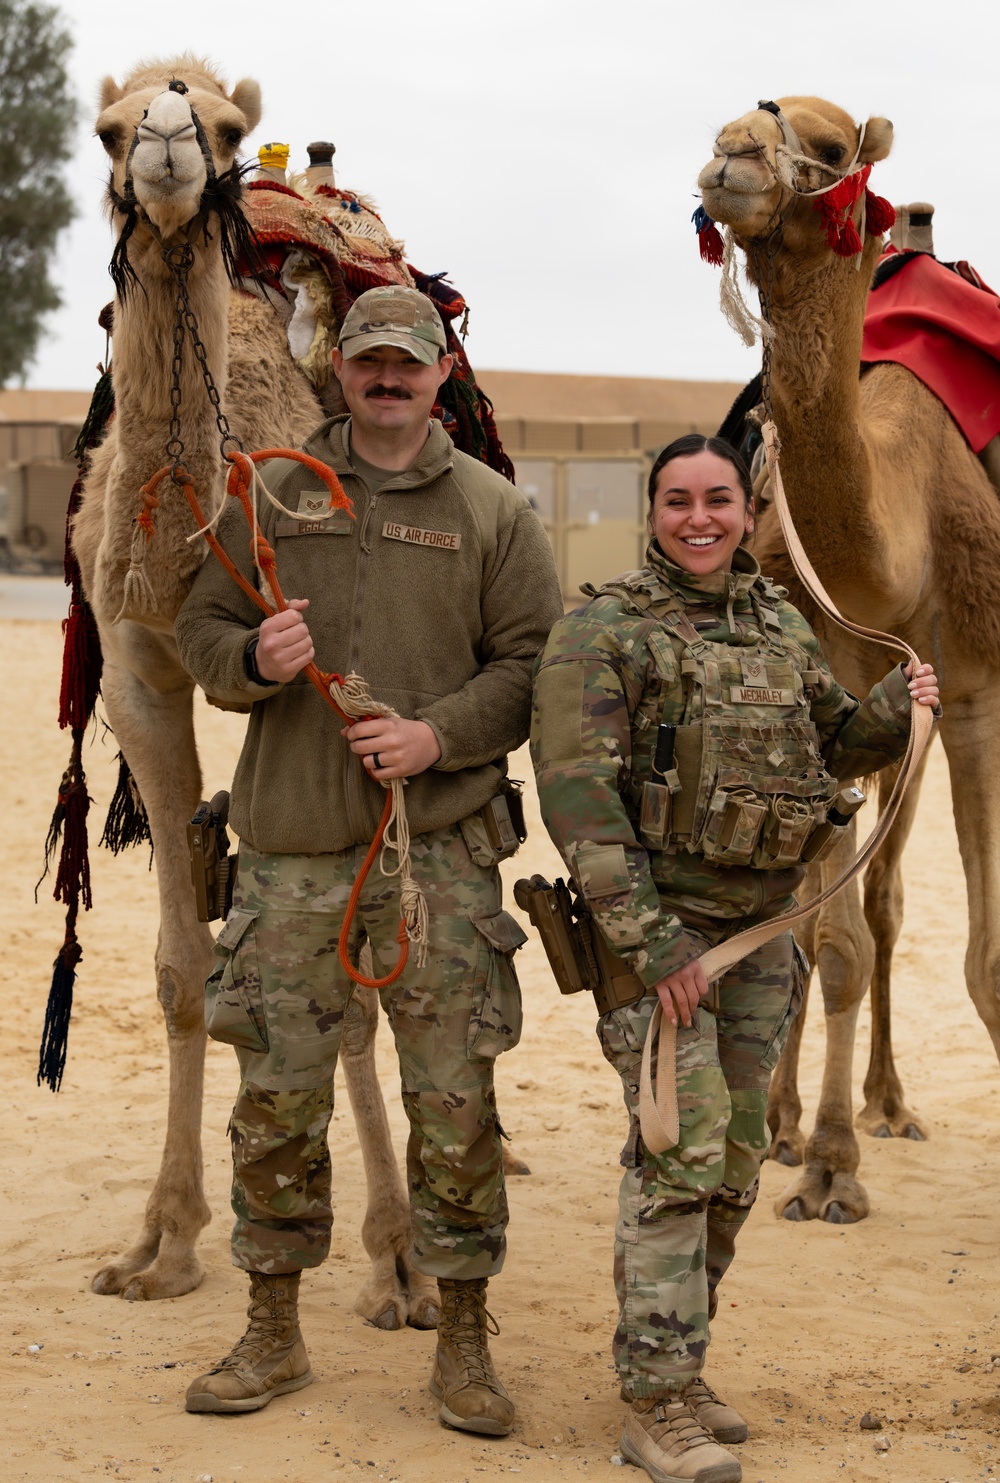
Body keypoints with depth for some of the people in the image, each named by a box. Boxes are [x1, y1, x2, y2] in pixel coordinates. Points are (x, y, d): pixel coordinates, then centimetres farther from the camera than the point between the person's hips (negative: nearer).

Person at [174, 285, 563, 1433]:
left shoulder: (492, 510, 5)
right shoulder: (273, 495, 9)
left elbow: (536, 661, 1)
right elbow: (200, 626, 11)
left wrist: (439, 734, -14)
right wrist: (254, 659, -12)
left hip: (438, 851, -1)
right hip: (288, 852, 2)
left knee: (453, 1103, 1)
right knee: (275, 1101, 7)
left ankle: (463, 1341, 15)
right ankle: (272, 1335, 22)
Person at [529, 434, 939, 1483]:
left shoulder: (781, 629, 12)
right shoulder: (602, 631, -8)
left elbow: (833, 744, 23)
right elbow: (575, 788, -14)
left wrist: (892, 710, -1)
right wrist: (646, 937, -19)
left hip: (760, 925, 7)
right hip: (653, 921, -7)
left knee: (736, 1154, 10)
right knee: (680, 1150, -13)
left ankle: (677, 1368, 23)